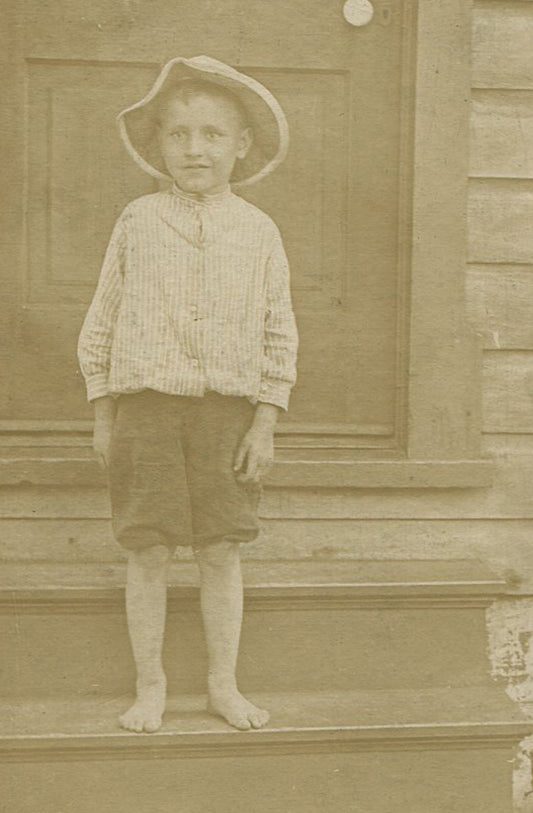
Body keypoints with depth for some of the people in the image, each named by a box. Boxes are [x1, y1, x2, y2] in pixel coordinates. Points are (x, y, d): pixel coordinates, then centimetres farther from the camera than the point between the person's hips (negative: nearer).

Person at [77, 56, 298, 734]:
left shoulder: (258, 231, 4)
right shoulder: (138, 221, 4)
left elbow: (279, 334, 6)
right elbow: (102, 320, 7)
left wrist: (264, 424, 0)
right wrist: (102, 417, 4)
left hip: (227, 410, 1)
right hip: (146, 403, 0)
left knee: (221, 552, 4)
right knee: (148, 553, 1)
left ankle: (223, 684, 19)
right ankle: (150, 686, 16)